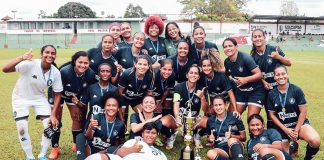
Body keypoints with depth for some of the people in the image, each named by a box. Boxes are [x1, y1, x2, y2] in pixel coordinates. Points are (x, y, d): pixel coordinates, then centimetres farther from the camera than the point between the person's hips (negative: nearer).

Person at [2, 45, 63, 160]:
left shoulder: (56, 73, -18)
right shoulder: (30, 64, -30)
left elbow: (57, 94, -8)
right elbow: (5, 69, -40)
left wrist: (53, 114, -14)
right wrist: (21, 58, -56)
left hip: (39, 98, 3)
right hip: (21, 98, -3)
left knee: (51, 125, -6)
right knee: (22, 128, -8)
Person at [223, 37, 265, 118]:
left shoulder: (245, 58, -20)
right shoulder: (226, 62, -2)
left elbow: (259, 74, -23)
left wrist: (246, 79, -33)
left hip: (255, 91, -6)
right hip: (240, 92, 6)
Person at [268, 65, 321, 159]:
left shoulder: (296, 90, -10)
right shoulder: (272, 94, -5)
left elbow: (303, 111, -9)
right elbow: (272, 114, -1)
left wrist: (296, 130, -12)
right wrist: (285, 129, -9)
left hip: (299, 123, -2)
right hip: (282, 127, 2)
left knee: (315, 141, -31)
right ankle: (293, 148, 39)